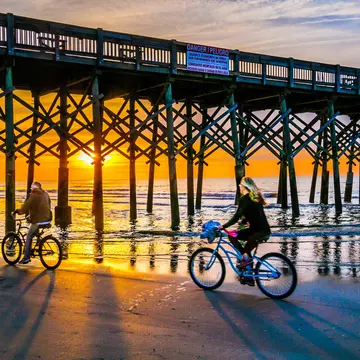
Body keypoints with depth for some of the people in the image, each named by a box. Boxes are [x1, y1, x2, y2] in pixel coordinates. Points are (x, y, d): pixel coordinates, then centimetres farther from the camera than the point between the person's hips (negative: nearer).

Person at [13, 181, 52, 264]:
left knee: (29, 237, 5)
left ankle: (26, 257, 3)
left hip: (38, 220, -7)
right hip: (47, 219, 7)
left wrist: (17, 211, 8)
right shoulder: (46, 194, 12)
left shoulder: (33, 195, -9)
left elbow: (24, 208, -11)